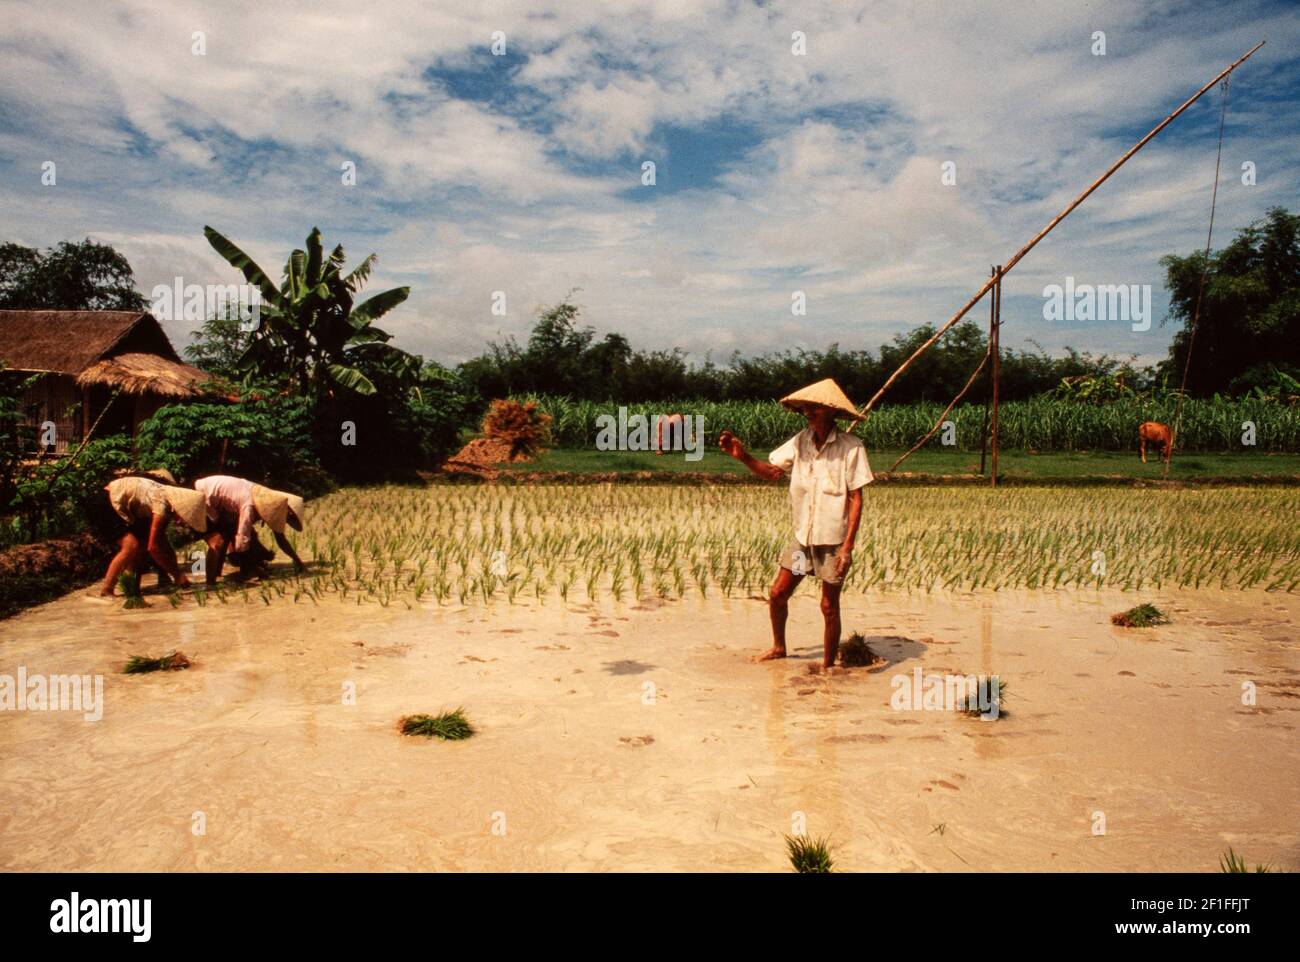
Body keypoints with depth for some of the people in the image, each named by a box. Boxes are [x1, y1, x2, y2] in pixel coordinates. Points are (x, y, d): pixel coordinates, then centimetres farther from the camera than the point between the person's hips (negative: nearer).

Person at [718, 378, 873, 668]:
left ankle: (828, 666, 21)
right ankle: (778, 647, 32)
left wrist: (848, 546, -17)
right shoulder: (801, 441, 0)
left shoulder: (850, 448, -15)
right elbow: (772, 471, 3)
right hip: (803, 536, 5)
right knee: (777, 594, 9)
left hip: (833, 540, -5)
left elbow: (856, 499, -13)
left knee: (829, 606, 5)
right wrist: (742, 455, -14)